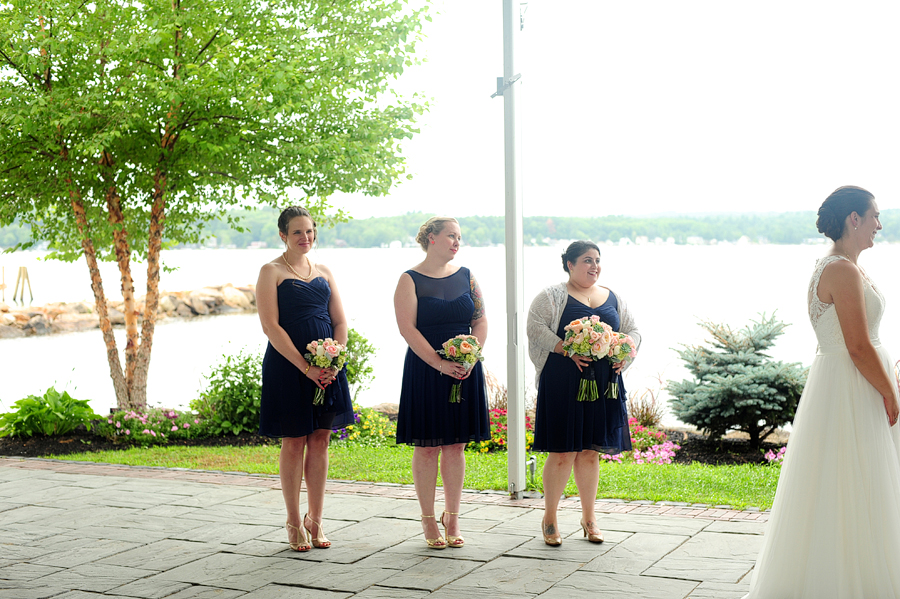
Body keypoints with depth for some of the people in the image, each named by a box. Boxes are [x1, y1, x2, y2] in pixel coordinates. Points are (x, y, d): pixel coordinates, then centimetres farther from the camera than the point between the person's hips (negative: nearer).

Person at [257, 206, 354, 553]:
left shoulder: (324, 273, 13)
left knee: (320, 440, 7)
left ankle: (315, 521, 16)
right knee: (294, 442, 1)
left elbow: (340, 321, 11)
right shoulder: (271, 272, -3)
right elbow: (271, 326, -11)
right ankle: (294, 522, 13)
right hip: (287, 365, -5)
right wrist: (306, 368, -17)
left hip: (327, 365, 5)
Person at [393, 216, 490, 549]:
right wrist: (440, 363, -18)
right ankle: (429, 520, 11)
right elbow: (407, 328, -11)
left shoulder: (466, 276, 10)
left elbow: (481, 320, 8)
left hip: (465, 370, 4)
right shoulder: (410, 280, -4)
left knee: (456, 445, 8)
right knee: (427, 446, 1)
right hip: (425, 371, -4)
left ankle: (452, 518, 17)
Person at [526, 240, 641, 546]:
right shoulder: (553, 296, 1)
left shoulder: (613, 298, 16)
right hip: (564, 382, -4)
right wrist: (568, 351, -19)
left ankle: (589, 518, 20)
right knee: (562, 451, -5)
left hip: (603, 383, 4)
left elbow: (633, 331, 18)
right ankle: (549, 518, 9)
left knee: (590, 451, 9)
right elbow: (535, 327, -8)